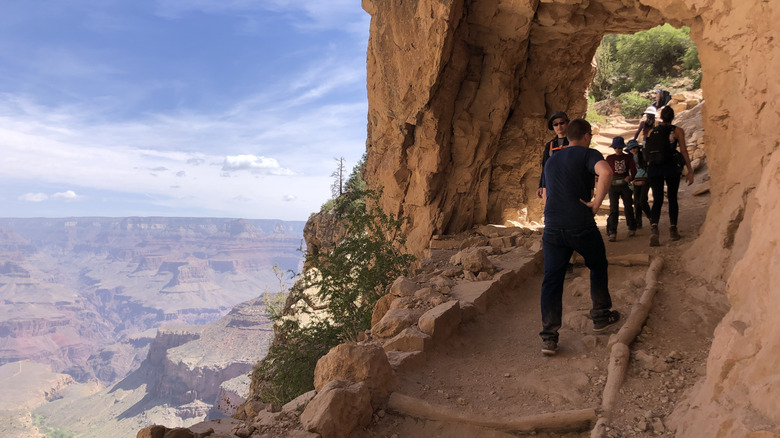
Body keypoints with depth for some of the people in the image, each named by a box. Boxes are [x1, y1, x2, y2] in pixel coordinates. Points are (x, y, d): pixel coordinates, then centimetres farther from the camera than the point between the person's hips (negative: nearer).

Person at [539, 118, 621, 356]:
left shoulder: (551, 160, 20)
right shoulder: (588, 154, -1)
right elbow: (606, 172, -23)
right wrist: (596, 203, -15)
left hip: (552, 227, 4)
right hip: (581, 226, -4)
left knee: (552, 281, 4)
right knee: (598, 267, 21)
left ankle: (549, 337, 0)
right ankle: (601, 316, 34)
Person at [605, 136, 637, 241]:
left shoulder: (628, 157, 7)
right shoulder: (609, 158, 9)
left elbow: (633, 170, -2)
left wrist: (630, 177, -21)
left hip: (625, 184, 1)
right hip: (613, 185, 0)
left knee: (628, 207, 7)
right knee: (613, 208, -8)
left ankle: (632, 228, 24)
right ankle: (612, 232, -12)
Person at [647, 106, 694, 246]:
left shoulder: (652, 132, 10)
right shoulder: (677, 131, 3)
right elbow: (683, 151, -1)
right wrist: (690, 171, 1)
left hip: (654, 168, 1)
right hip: (671, 167, -1)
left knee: (657, 200, -1)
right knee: (672, 198, 14)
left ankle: (654, 229, -24)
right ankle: (673, 230, 19)